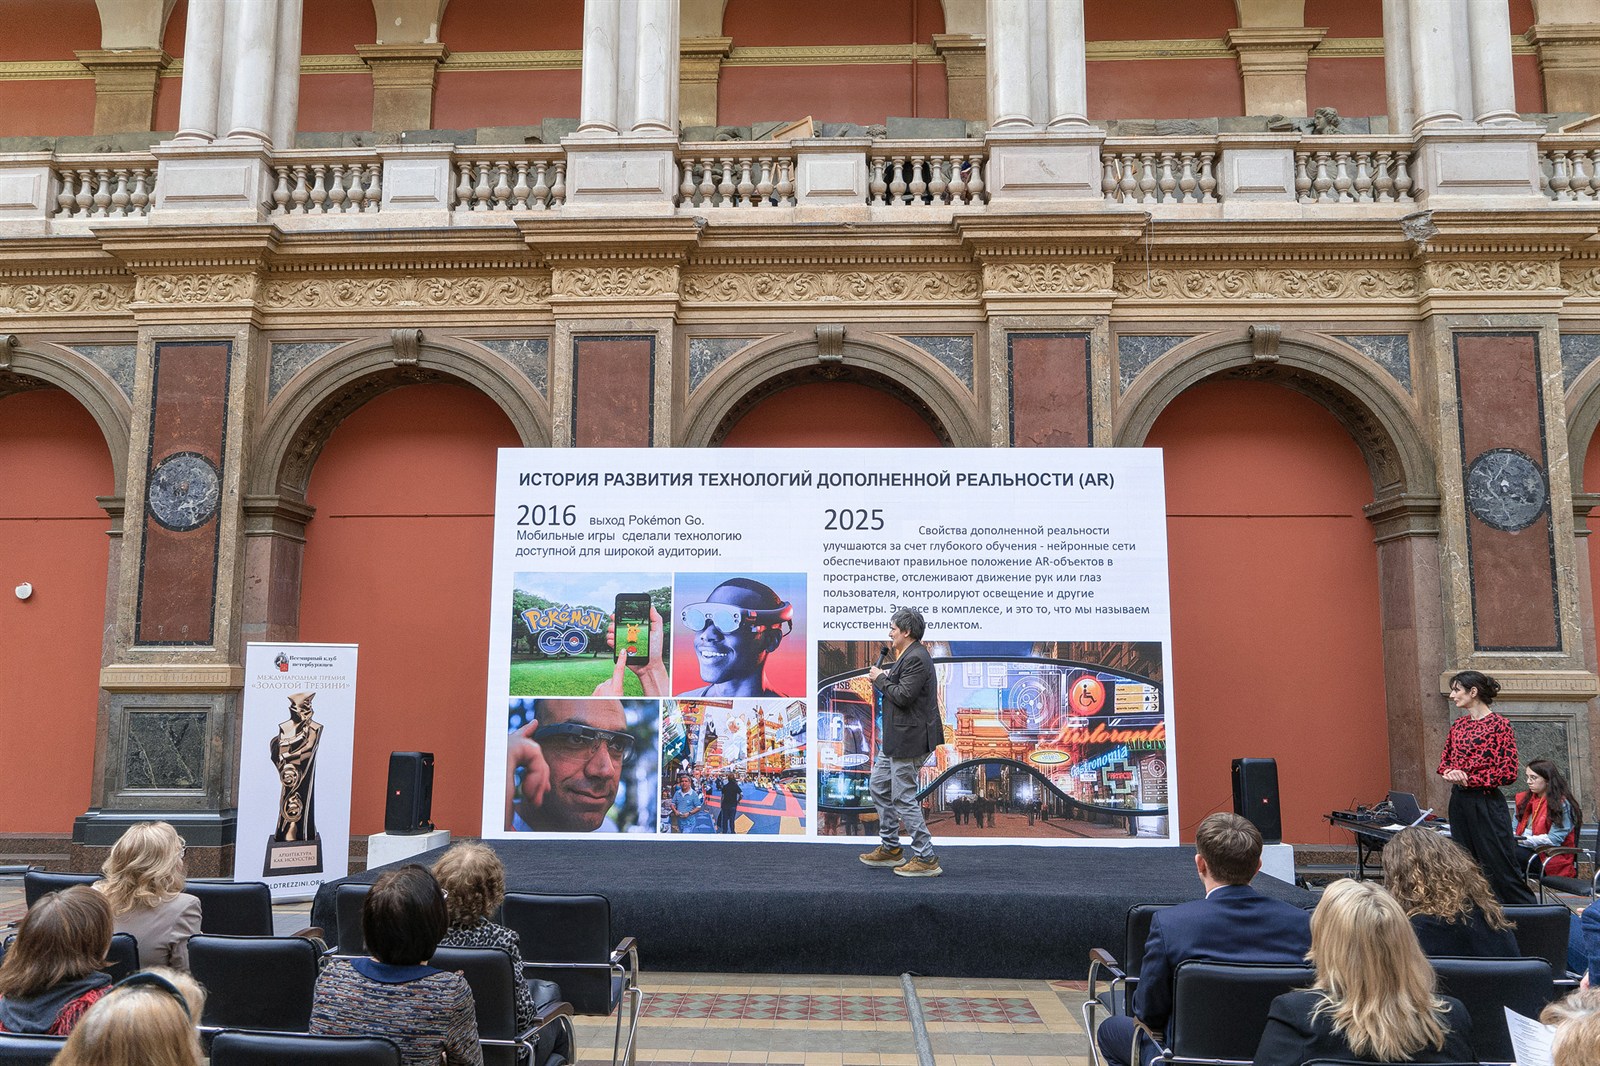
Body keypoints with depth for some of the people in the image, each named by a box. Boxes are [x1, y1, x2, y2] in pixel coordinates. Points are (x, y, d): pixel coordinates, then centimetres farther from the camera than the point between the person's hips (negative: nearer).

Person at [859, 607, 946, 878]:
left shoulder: (916, 658, -20)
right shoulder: (908, 655, 14)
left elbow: (903, 696, -25)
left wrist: (880, 678, -13)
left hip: (909, 740, -11)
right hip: (895, 739, 11)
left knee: (904, 798, -5)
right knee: (880, 787, 19)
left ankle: (925, 859, 4)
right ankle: (890, 849, 30)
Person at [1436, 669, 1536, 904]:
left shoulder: (1499, 725, -8)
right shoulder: (1458, 725, 11)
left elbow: (1509, 773, -11)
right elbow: (1444, 760, 18)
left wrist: (1469, 779, -13)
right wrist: (1450, 773, -4)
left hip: (1486, 802, -7)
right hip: (1458, 802, 7)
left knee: (1500, 866, -5)